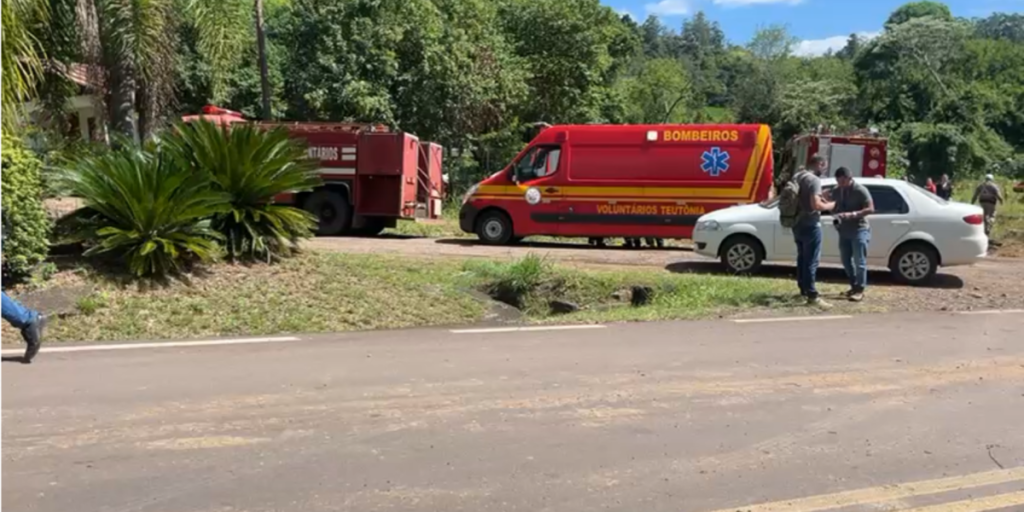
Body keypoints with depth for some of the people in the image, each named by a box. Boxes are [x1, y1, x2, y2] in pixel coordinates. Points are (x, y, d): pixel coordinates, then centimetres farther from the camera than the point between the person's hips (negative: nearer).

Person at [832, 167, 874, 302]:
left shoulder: (860, 190, -9)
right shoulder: (836, 192, 10)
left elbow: (870, 209, -14)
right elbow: (833, 208, 19)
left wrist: (852, 214, -27)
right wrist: (836, 215, -5)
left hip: (859, 230, -7)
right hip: (844, 230, 7)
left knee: (859, 261, -7)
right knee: (846, 260, 10)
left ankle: (860, 290, -4)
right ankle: (854, 286, 22)